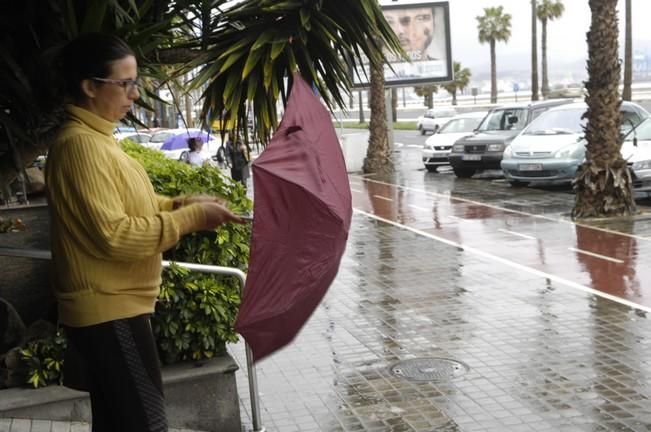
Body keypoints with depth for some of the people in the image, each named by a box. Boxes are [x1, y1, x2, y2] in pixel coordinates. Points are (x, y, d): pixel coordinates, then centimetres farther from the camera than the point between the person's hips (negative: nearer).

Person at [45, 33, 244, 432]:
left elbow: (124, 207, 20)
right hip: (110, 311, -10)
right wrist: (192, 218, -20)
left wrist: (182, 203, 6)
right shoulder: (81, 144, -20)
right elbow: (114, 236, -25)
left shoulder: (95, 139, 12)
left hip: (111, 306, 10)